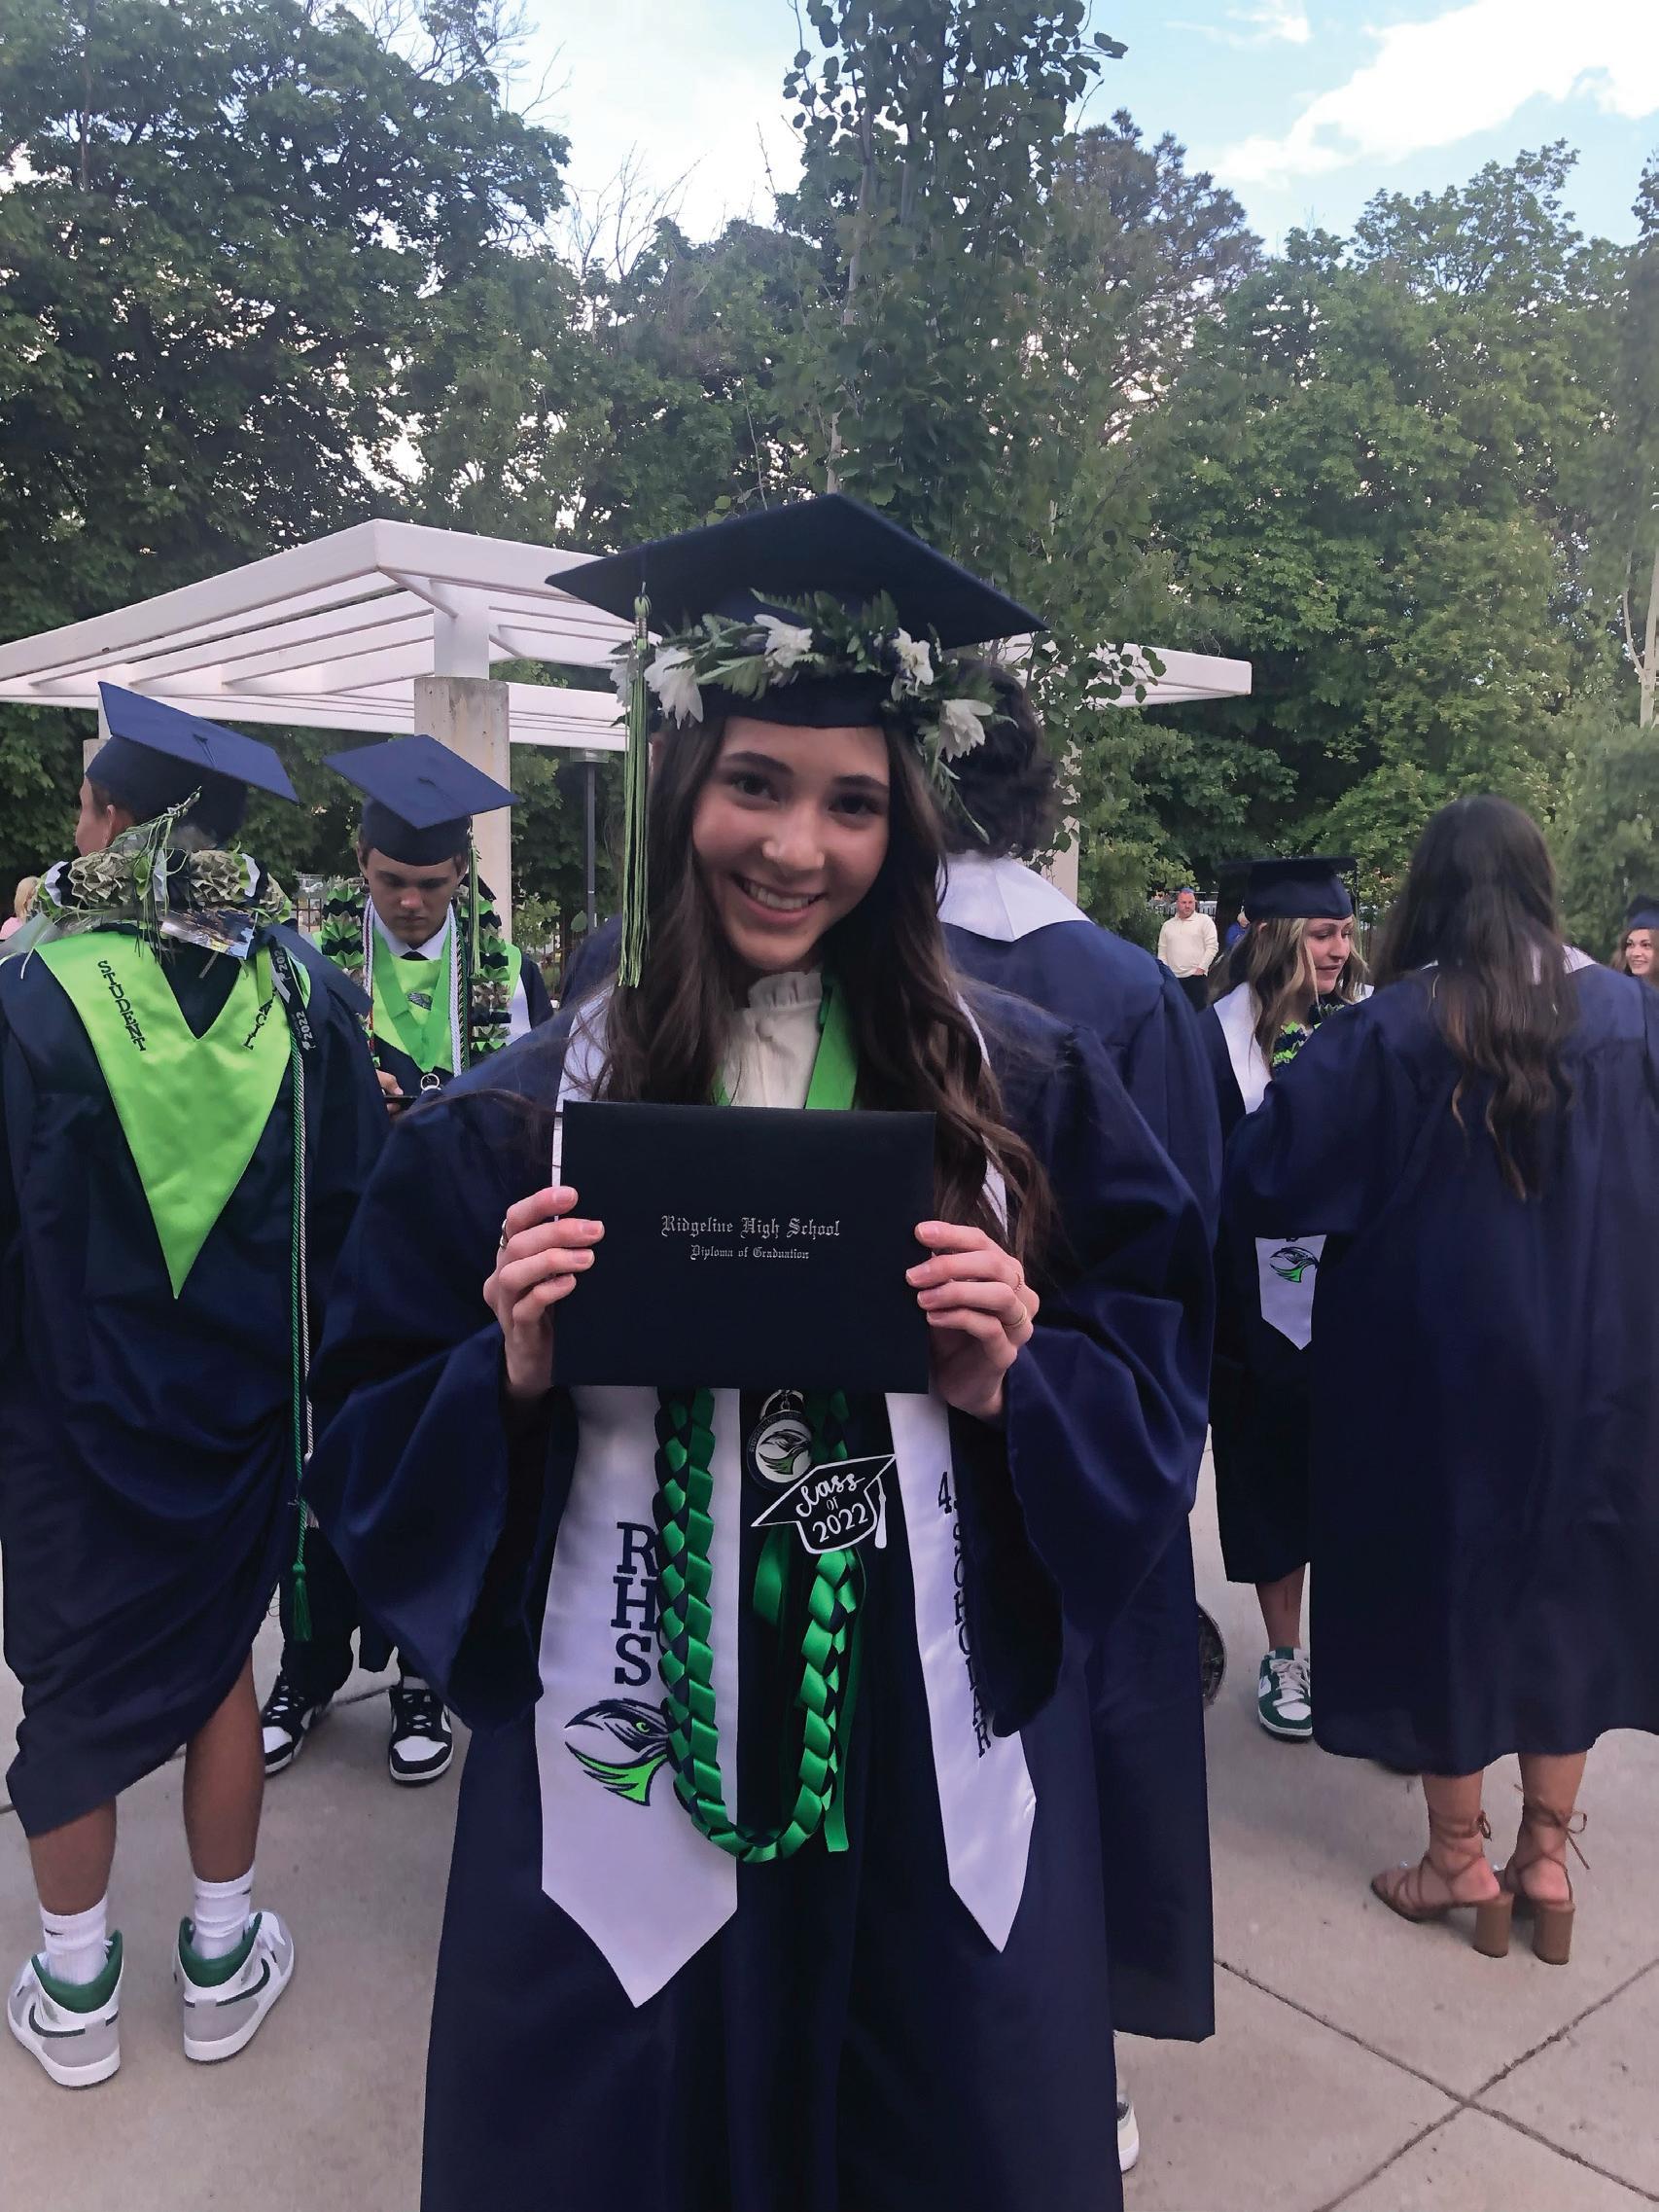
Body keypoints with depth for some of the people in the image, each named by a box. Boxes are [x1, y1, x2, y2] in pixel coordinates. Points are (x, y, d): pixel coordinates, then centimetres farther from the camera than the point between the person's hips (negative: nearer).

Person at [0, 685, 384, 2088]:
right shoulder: (305, 995, -8)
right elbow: (355, 1206, -3)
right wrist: (315, 1365, 9)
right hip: (247, 1402, 2)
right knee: (217, 1651, 18)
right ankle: (224, 1960, 30)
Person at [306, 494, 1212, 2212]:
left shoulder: (1023, 1088, -3)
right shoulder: (525, 1114, -4)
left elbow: (1154, 1387, 2)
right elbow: (373, 1449, 1)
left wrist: (1014, 1386, -17)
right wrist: (515, 1377, -18)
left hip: (932, 1762, 1)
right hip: (626, 1768, 0)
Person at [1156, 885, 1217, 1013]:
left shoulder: (1204, 920, 2)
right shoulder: (1167, 925, 15)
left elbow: (1212, 947, -3)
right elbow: (1162, 951, 17)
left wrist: (1200, 969, -9)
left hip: (1196, 976, -4)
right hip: (1173, 978, 4)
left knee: (1199, 1012, -5)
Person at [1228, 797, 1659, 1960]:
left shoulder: (1389, 1028, -15)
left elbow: (1262, 1182, -14)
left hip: (1435, 1361, -3)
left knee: (1444, 1579, 12)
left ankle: (1461, 1859, 25)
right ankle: (1547, 1854, 27)